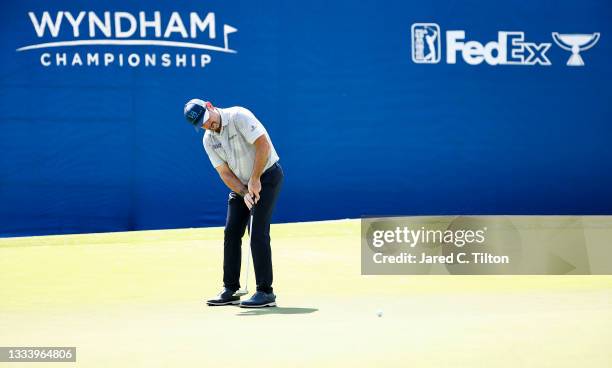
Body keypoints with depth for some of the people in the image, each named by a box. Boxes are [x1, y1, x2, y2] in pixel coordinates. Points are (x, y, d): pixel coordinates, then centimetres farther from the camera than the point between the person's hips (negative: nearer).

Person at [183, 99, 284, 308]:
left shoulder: (238, 116, -19)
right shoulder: (208, 140, 2)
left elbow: (263, 145, -25)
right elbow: (225, 173, 0)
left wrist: (255, 180, -22)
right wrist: (244, 193, -16)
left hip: (267, 175, -7)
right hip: (241, 184, 7)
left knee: (258, 234, -14)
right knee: (231, 233, 3)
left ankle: (266, 292, -9)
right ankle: (230, 290, 12)